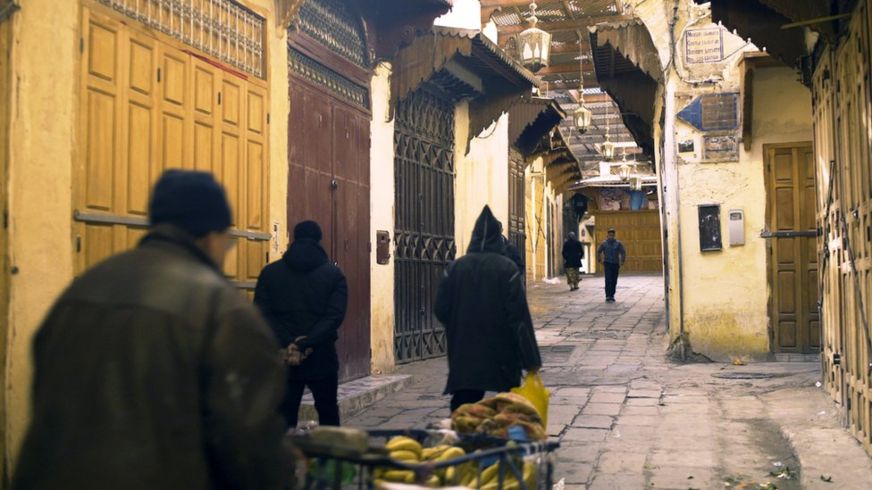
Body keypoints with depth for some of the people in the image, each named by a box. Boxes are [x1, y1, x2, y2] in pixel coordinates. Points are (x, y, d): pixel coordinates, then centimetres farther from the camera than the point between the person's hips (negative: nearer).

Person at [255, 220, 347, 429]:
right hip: (322, 358, 0)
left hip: (283, 360, 0)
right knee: (328, 416, 16)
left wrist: (288, 344, -12)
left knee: (284, 419, 5)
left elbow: (262, 313, -5)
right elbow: (335, 316, -11)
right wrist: (307, 344, -15)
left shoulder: (270, 272, 4)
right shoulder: (334, 274, 1)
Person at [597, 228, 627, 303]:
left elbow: (623, 252, 2)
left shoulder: (618, 243, -2)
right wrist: (600, 261, 7)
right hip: (607, 264, -2)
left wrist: (622, 261, -2)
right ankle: (608, 296, -17)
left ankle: (612, 296, 16)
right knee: (608, 280, -14)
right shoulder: (604, 243, -1)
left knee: (614, 281, 4)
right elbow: (598, 252, 10)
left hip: (615, 264, 2)